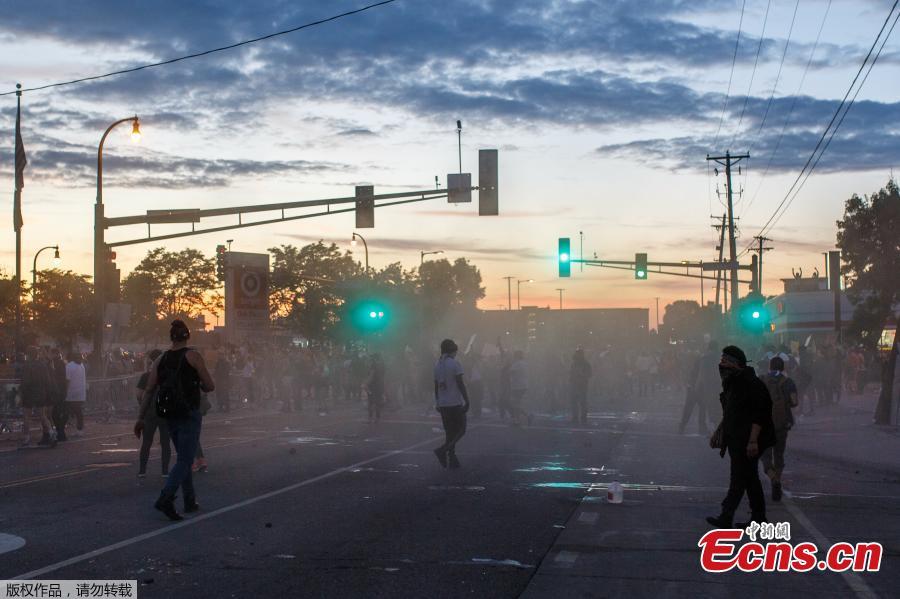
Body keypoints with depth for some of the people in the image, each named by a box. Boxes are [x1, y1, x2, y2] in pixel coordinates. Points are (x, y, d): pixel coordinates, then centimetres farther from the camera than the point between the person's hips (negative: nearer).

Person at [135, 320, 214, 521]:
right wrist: (198, 385, 16)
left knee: (183, 458, 17)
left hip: (169, 416, 6)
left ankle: (190, 502, 21)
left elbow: (149, 390, 4)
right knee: (185, 460, -6)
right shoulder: (193, 356, -7)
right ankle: (165, 499, -21)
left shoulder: (160, 360, 7)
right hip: (189, 414, -6)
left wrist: (141, 418, 7)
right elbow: (210, 387, -7)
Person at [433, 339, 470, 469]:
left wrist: (437, 403, 20)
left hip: (443, 404, 7)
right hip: (456, 403, -7)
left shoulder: (437, 364, 9)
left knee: (449, 431, 12)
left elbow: (436, 386, 14)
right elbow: (460, 384, -14)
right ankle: (443, 450, -17)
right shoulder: (455, 363, -10)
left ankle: (452, 460, 8)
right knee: (461, 430, 1)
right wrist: (467, 400, -11)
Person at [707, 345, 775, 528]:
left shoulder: (751, 383, -17)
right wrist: (718, 431, 22)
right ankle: (759, 517, 20)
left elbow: (758, 415, -21)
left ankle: (726, 517, -13)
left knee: (739, 478, -10)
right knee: (750, 478, 13)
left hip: (746, 441, -10)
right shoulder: (731, 383, 13)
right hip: (735, 439, 10)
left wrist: (753, 440, -25)